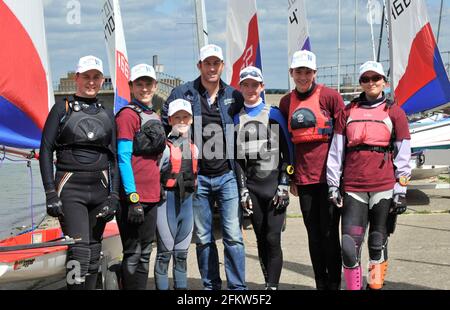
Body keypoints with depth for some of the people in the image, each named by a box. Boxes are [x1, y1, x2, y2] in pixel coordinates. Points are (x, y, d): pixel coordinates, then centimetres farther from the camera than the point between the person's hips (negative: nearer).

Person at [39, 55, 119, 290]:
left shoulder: (107, 114, 13)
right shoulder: (62, 108, 2)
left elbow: (113, 157, 12)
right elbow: (46, 150, -2)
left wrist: (114, 195, 2)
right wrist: (50, 193, -11)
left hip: (100, 188, 4)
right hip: (70, 189, -4)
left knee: (94, 252, 8)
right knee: (79, 250, -15)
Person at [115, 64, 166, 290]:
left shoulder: (154, 117, 16)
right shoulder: (128, 115, -9)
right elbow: (123, 158, -16)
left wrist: (158, 191, 17)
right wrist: (133, 198, -21)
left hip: (152, 196, 8)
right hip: (133, 197, -8)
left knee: (145, 253, 14)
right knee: (133, 254, -2)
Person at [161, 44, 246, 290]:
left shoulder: (234, 97, 5)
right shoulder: (183, 93, 1)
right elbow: (164, 126, 6)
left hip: (227, 175, 0)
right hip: (197, 177, 0)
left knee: (233, 236, -2)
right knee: (203, 239, 10)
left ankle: (237, 288, 8)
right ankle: (211, 286, 23)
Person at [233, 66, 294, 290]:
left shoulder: (274, 114, 3)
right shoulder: (236, 119, 10)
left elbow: (288, 151, 1)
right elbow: (236, 157, 8)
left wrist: (284, 184, -7)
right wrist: (242, 189, 1)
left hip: (274, 184, -3)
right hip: (251, 186, 3)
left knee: (272, 239, -8)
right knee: (261, 239, 6)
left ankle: (273, 286, -4)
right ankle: (269, 283, 15)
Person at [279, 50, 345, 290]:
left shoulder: (330, 96, -2)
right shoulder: (286, 102, 10)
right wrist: (290, 178, 14)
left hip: (329, 176, -4)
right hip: (304, 178, 4)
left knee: (329, 233, -1)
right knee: (314, 235, 9)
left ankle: (334, 284, 11)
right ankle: (321, 284, 19)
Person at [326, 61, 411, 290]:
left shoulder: (394, 112, 7)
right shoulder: (348, 112, 11)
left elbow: (403, 155, 4)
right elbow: (336, 151, 10)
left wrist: (401, 191, -1)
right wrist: (333, 185, 5)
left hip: (383, 187, -1)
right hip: (353, 187, 1)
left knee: (378, 243, 7)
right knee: (349, 245, -8)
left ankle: (376, 285, 20)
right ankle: (353, 287, 4)